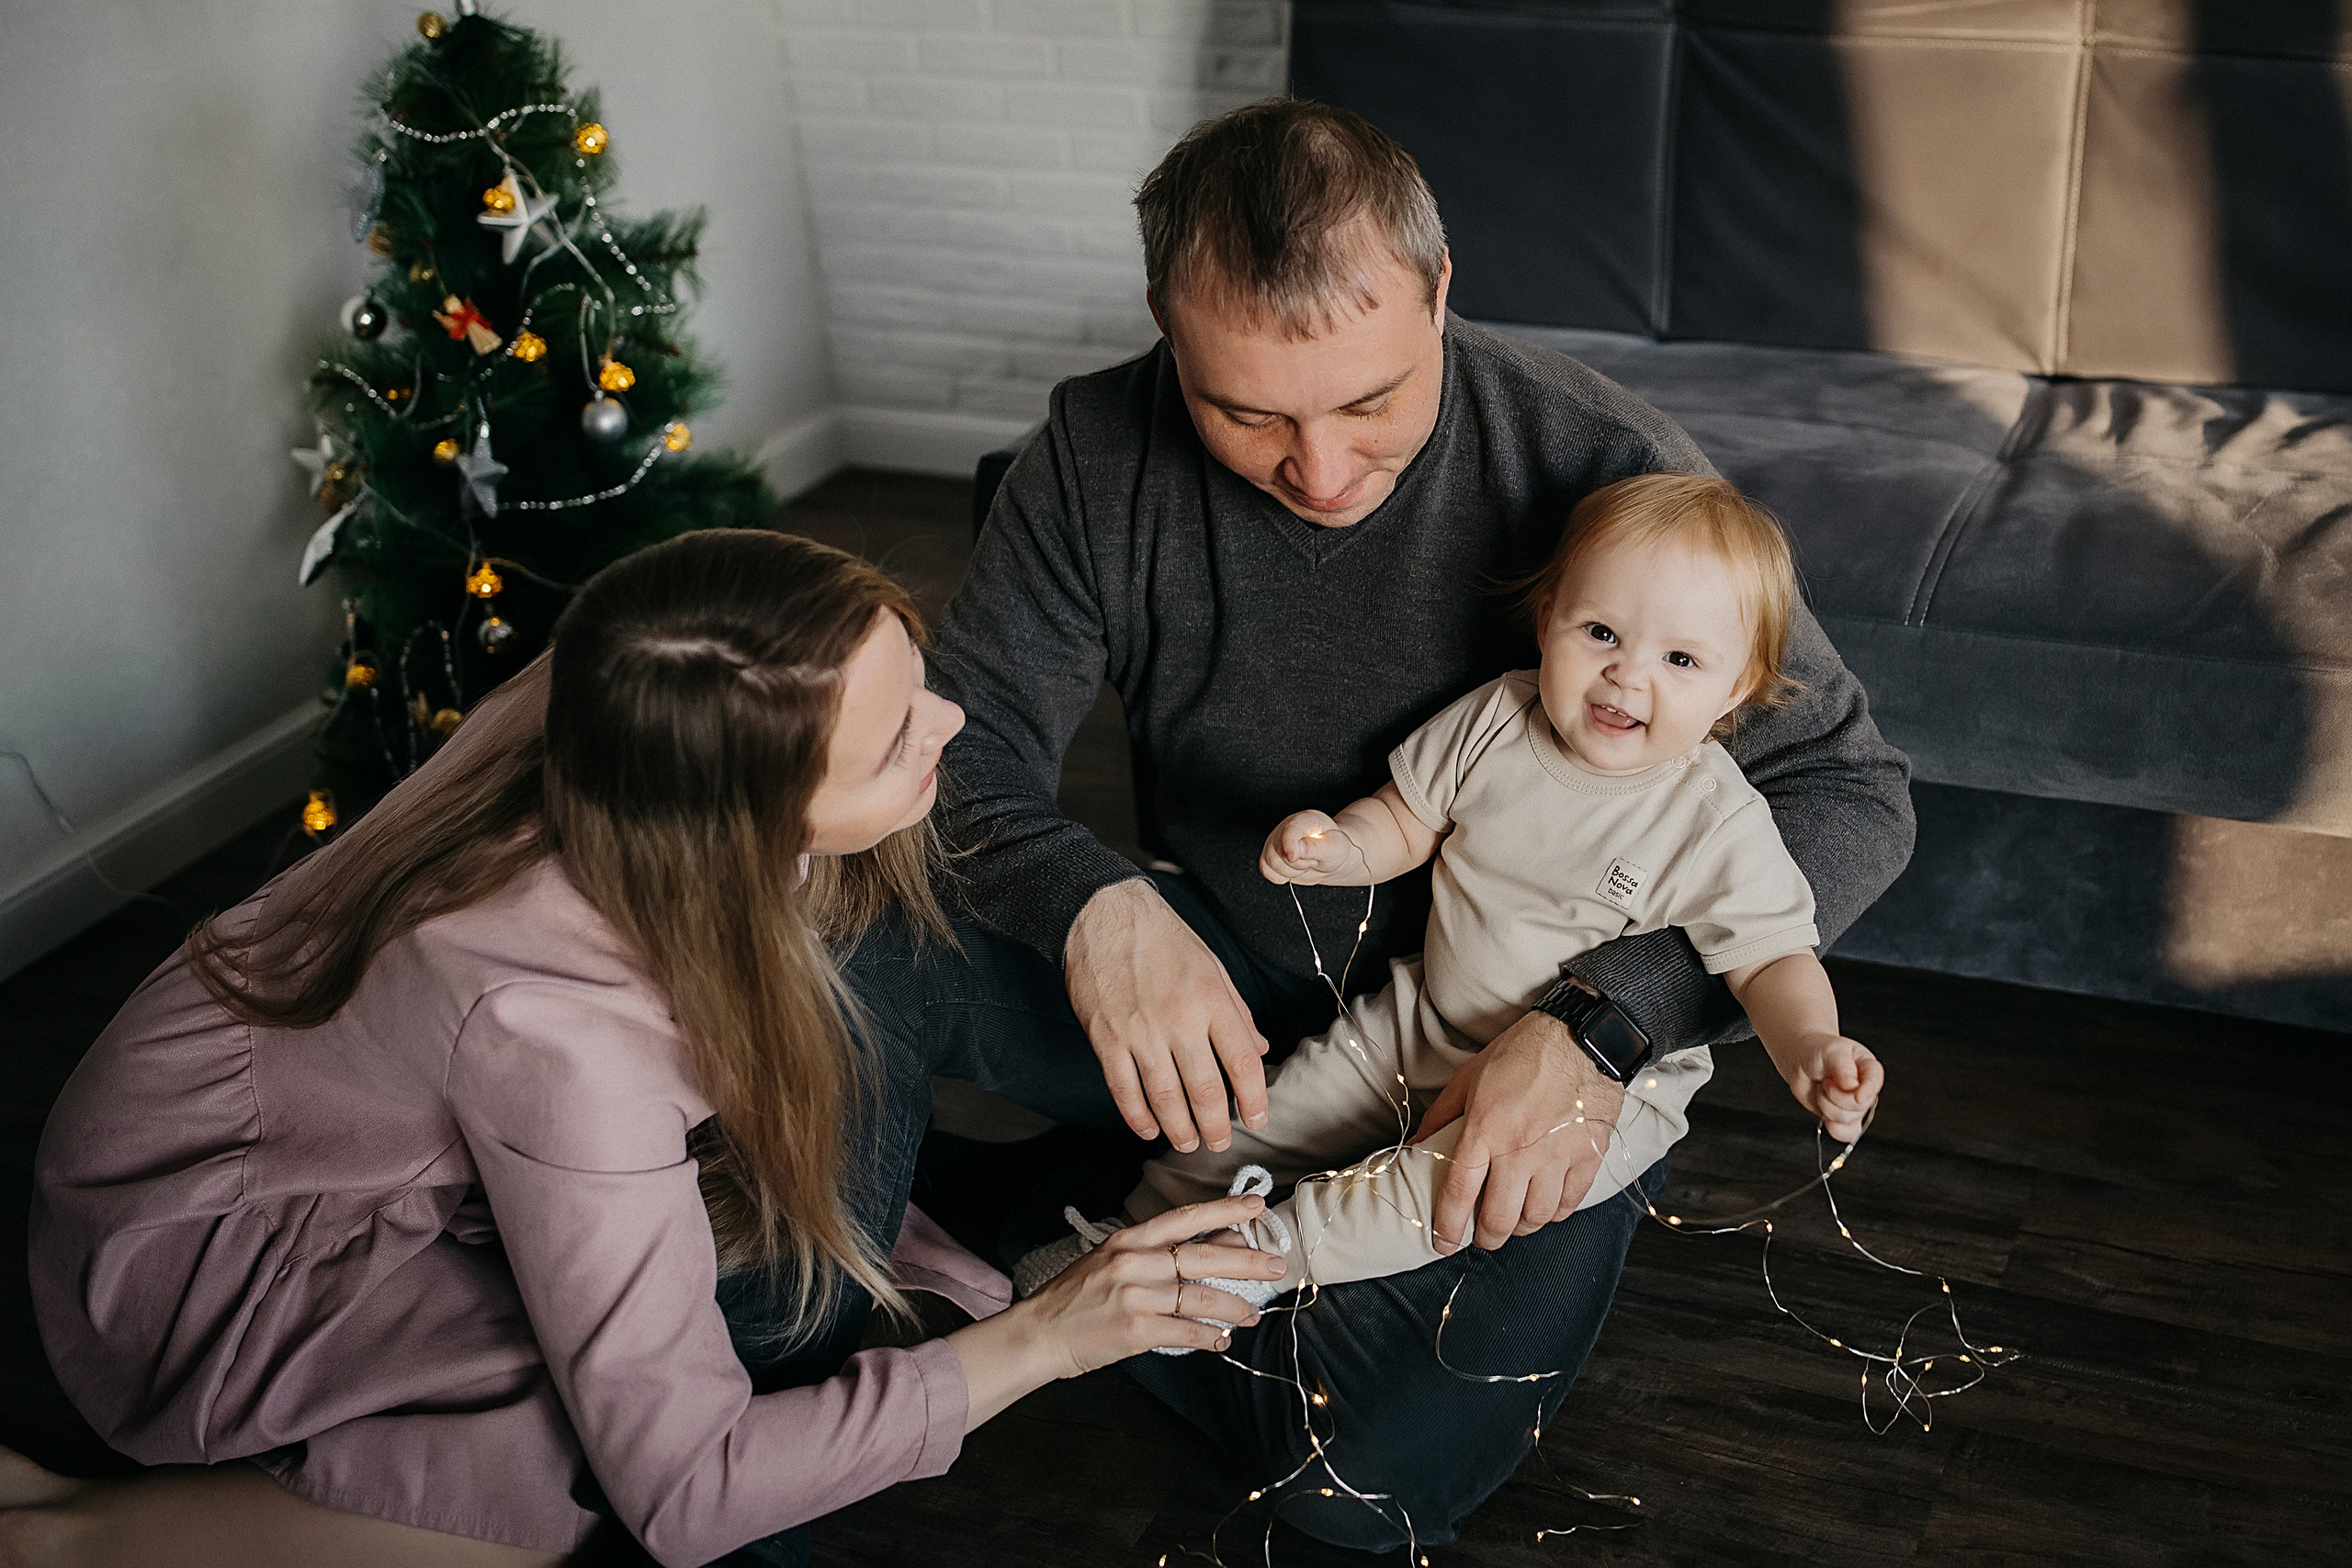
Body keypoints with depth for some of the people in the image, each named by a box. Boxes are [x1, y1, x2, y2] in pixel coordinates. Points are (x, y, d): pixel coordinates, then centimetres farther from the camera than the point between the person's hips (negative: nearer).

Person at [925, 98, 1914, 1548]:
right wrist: (1095, 907, -34)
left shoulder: (1602, 468, -23)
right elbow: (964, 738, -10)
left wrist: (1606, 1021, -35)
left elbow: (1851, 790, -20)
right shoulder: (1100, 455, -14)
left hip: (1523, 1048, -2)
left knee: (1372, 1483, -17)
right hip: (1216, 995, 3)